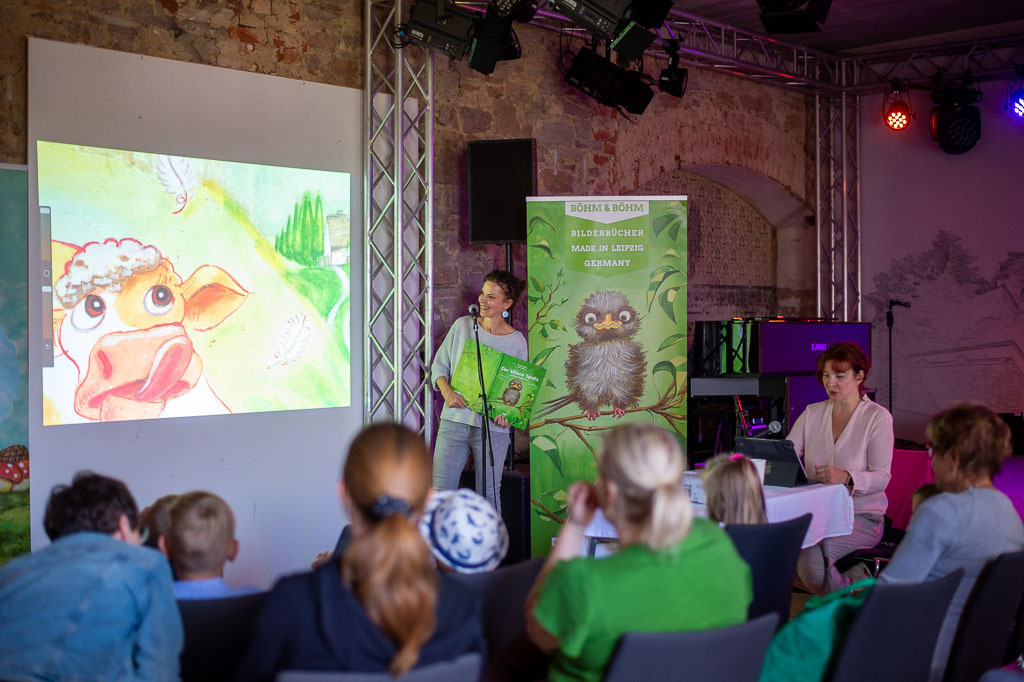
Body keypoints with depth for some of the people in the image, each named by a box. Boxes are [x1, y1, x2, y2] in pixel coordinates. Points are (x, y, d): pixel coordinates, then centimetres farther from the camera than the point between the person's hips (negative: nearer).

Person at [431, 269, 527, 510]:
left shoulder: (517, 341, 0)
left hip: (492, 428, -2)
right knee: (441, 492, 1)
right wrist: (447, 391, -9)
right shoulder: (462, 325, 5)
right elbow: (439, 365, 10)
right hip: (453, 420, 2)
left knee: (488, 497, 4)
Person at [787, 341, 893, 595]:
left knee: (811, 554, -32)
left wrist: (845, 478, -31)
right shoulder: (812, 413, 11)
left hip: (862, 515, -4)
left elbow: (881, 477, -11)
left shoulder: (878, 417, -3)